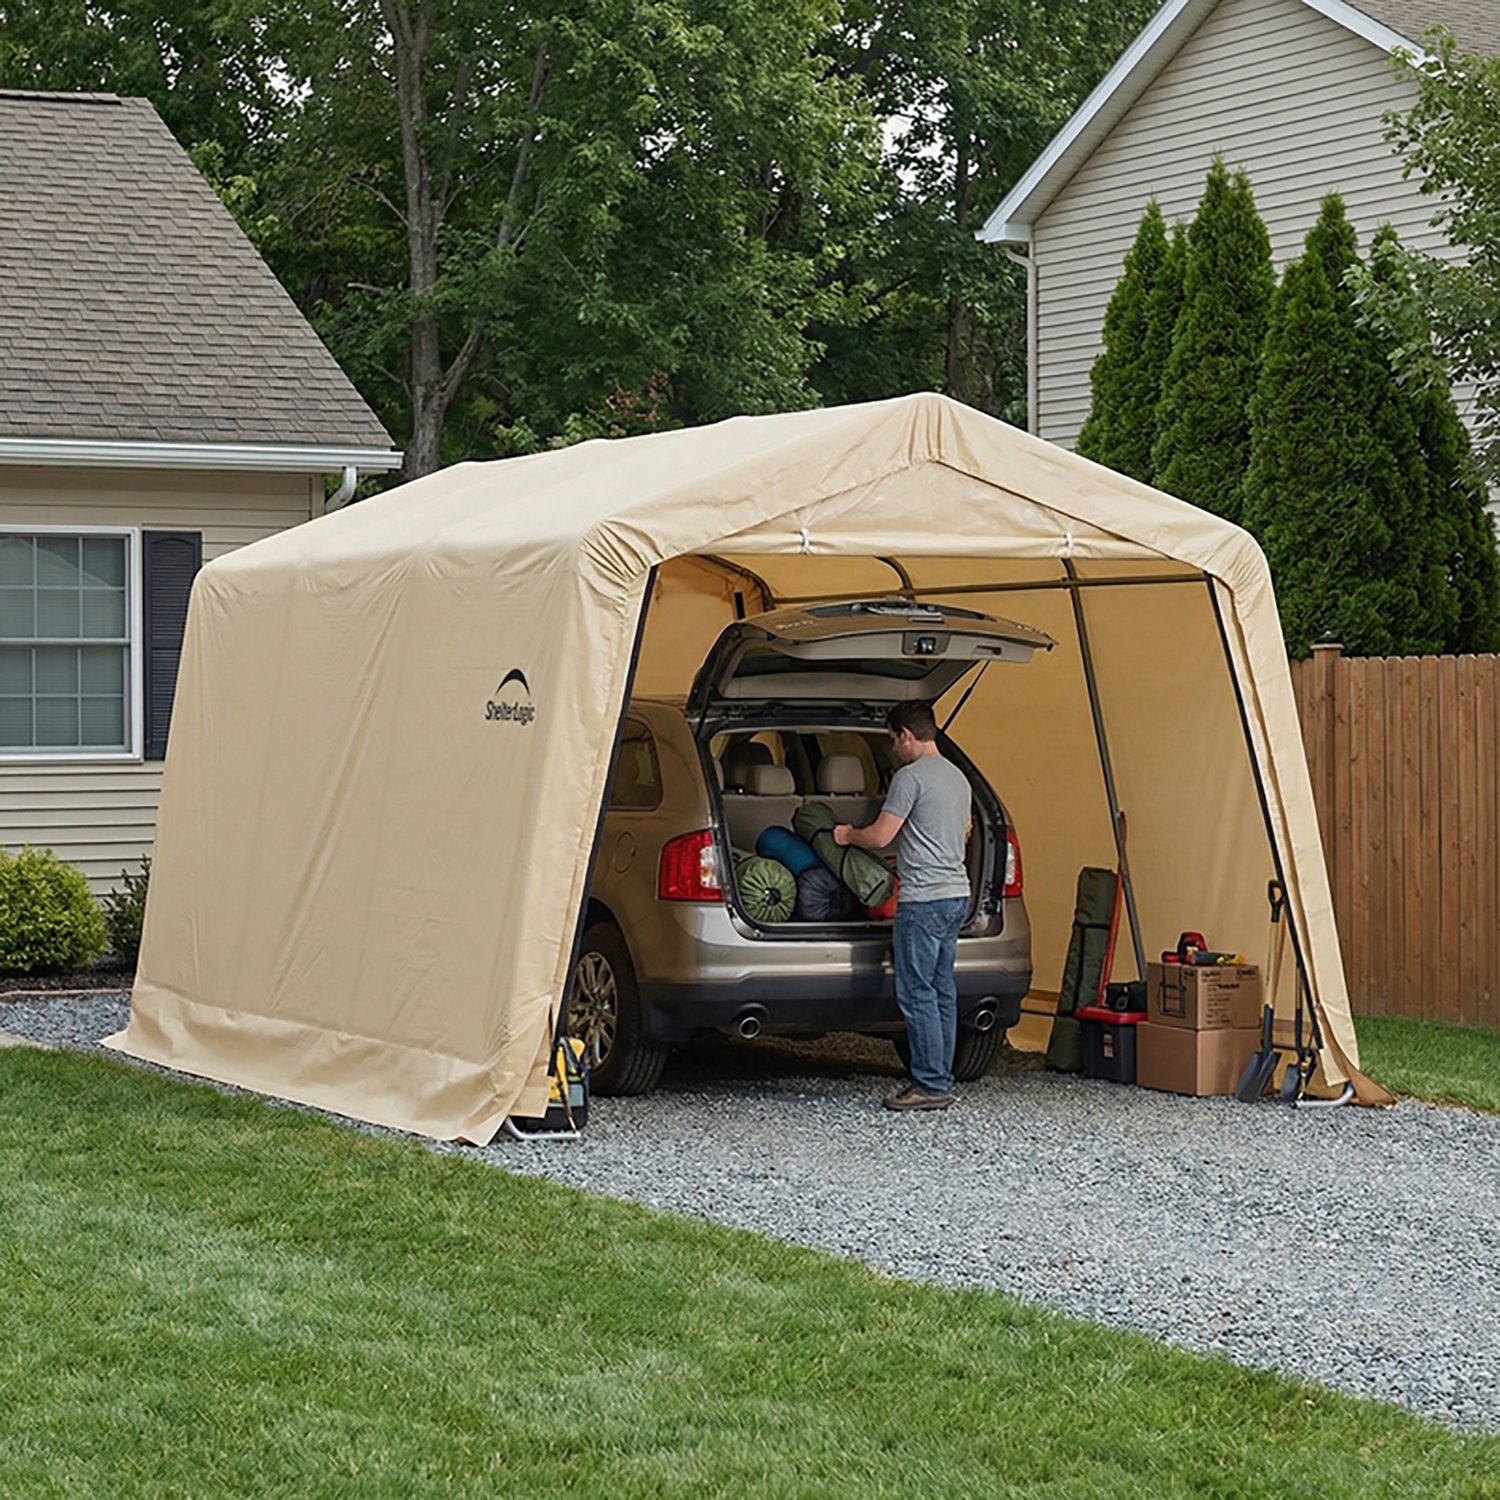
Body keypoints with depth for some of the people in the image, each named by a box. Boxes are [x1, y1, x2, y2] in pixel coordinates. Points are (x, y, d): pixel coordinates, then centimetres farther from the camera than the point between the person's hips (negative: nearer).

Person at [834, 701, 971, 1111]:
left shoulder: (910, 777, -11)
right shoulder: (958, 778, 17)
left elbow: (880, 836, -12)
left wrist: (848, 835, 8)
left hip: (924, 899, -9)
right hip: (957, 894, 9)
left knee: (917, 993, -6)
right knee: (942, 990, 11)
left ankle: (931, 1085, -8)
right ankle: (941, 1080, 12)